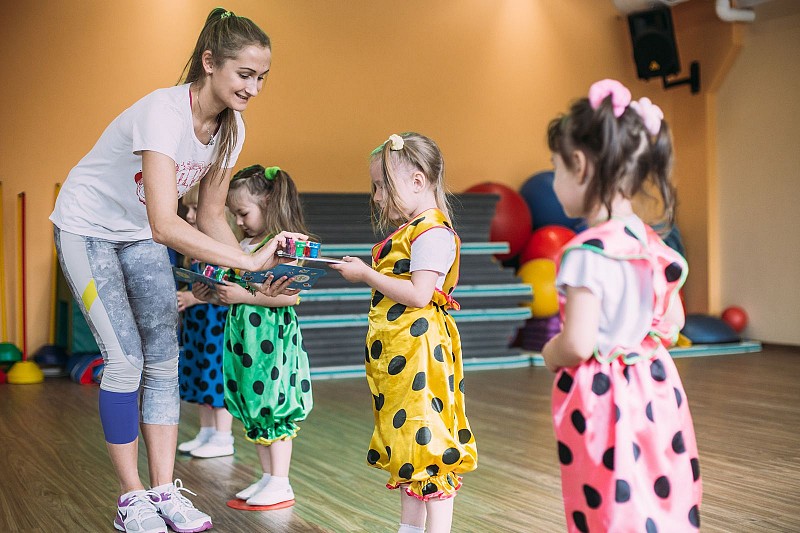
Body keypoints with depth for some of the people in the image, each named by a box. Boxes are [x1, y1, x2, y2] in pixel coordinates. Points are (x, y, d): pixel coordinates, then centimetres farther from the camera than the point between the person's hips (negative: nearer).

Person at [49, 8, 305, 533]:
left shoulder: (230, 127, -11)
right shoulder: (163, 112, -33)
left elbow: (210, 216, -4)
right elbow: (165, 224, -42)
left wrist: (256, 275, -18)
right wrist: (250, 260, -46)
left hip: (140, 236, 7)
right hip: (87, 228, -6)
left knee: (164, 359, 0)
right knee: (125, 358, -12)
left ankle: (165, 491, 7)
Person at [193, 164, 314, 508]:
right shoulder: (244, 246, 13)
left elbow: (292, 295, -21)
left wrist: (245, 295, -23)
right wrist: (213, 294, 1)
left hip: (272, 338, -8)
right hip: (244, 337, 9)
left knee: (273, 409, -2)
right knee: (254, 411, 13)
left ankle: (280, 484, 7)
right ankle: (267, 477, 24)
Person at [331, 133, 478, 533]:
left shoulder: (433, 232, -14)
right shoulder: (408, 230, 16)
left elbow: (419, 294, -22)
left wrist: (367, 275, -16)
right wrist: (363, 273, 8)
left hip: (420, 353, -10)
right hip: (396, 354, 10)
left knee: (426, 442, -6)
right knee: (405, 441, 16)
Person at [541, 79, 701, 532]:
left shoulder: (586, 252, -20)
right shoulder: (654, 245, 3)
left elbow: (577, 344, -23)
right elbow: (673, 324, 12)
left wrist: (550, 354, -4)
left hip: (600, 400, -7)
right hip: (657, 389, 8)